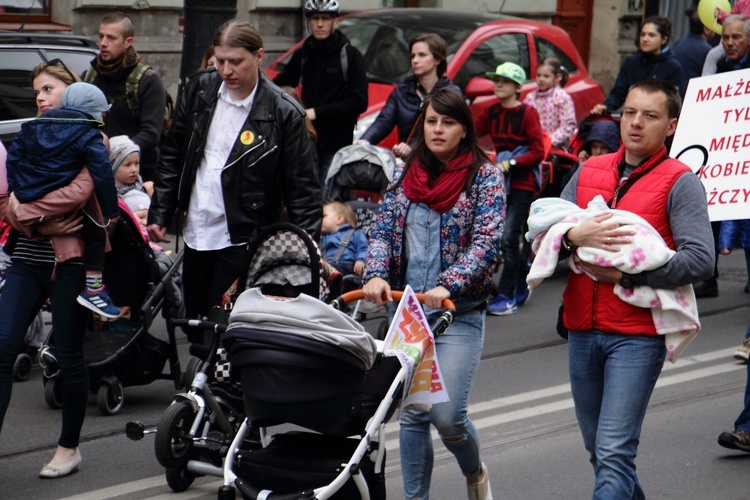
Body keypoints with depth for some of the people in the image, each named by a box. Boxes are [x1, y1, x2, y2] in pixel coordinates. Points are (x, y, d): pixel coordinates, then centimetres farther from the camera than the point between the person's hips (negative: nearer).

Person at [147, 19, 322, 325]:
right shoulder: (199, 90, 3)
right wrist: (159, 214, 9)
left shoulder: (284, 114, -12)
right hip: (196, 234, 6)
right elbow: (173, 157, 12)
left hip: (242, 241, -6)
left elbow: (303, 189, -10)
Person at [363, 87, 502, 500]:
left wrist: (447, 286, -25)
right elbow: (383, 230, 7)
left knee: (447, 414, -10)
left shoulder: (484, 176, -2)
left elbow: (487, 241, -12)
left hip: (459, 312, -4)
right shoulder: (406, 174, 10)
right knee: (411, 414, 6)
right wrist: (376, 274, -13)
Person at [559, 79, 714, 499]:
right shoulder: (589, 171, 13)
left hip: (638, 334, -6)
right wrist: (575, 236, -14)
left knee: (614, 452, -13)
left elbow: (700, 260, -15)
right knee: (598, 448, 16)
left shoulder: (680, 183, -4)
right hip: (583, 330, 6)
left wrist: (625, 274, -18)